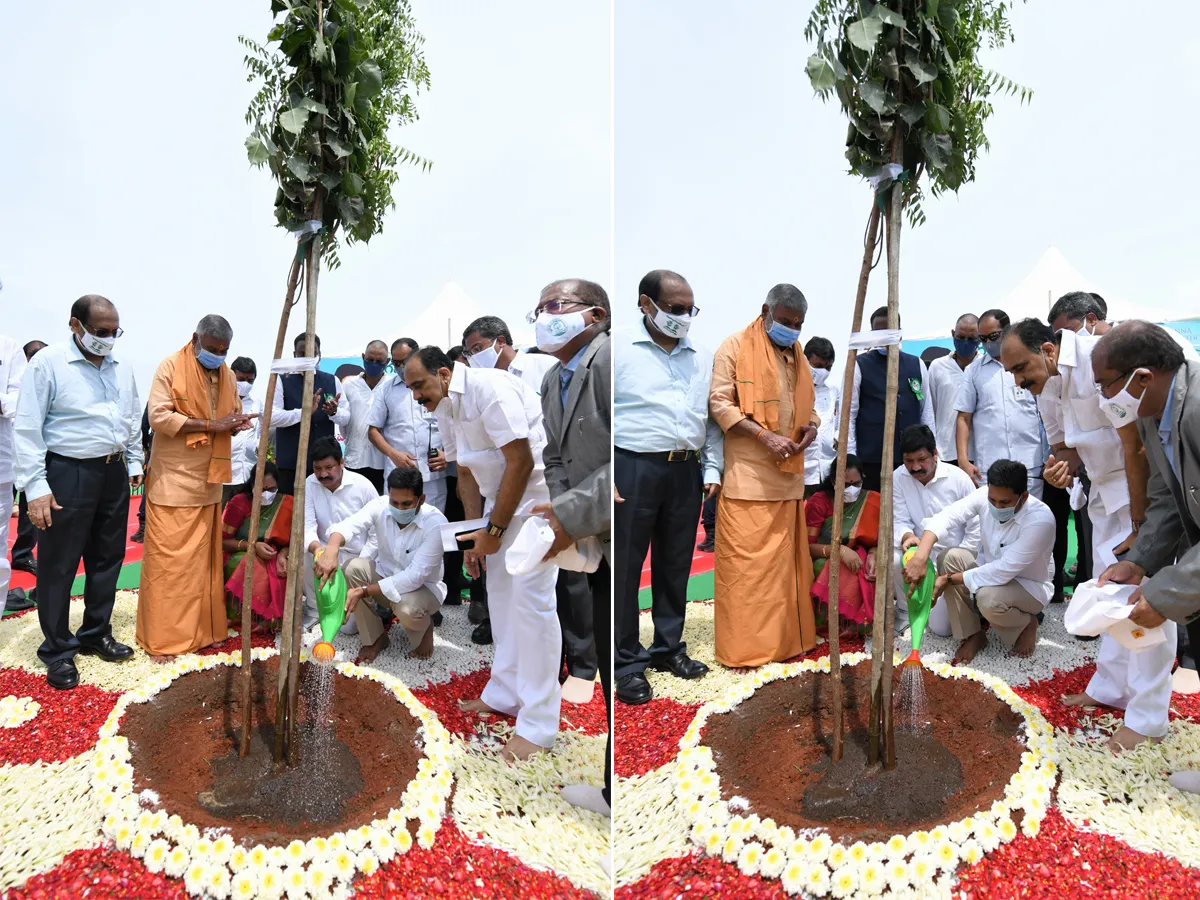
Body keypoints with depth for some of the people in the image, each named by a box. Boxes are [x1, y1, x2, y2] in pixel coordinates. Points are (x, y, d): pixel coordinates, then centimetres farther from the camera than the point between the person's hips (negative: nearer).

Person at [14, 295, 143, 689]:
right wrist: (36, 487, -16)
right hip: (67, 474, -6)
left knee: (107, 559, 14)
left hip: (113, 473, 6)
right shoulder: (47, 362, -11)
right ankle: (57, 649, 17)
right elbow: (27, 428, -12)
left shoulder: (121, 367, 8)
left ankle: (96, 634, 29)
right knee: (59, 565, 3)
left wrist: (135, 464, 14)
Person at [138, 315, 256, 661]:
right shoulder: (171, 367, -9)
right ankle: (161, 639, 5)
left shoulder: (227, 376, 9)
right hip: (173, 481, -6)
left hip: (208, 481, 6)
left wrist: (238, 424, -8)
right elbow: (158, 417, -17)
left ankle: (203, 628, 20)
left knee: (204, 559, 10)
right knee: (168, 560, -3)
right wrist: (211, 425, -22)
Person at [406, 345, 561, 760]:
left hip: (538, 491, -9)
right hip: (501, 497, 9)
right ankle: (505, 694, 26)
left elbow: (522, 462, -23)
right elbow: (467, 473, 17)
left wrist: (494, 531, -16)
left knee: (531, 599, -10)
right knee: (499, 593, 13)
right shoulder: (443, 411, 8)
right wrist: (474, 533, 10)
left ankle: (538, 724, -3)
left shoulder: (488, 389, -21)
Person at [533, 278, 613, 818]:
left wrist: (573, 517, -24)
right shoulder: (552, 381, 10)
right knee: (607, 667, 17)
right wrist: (558, 518, -4)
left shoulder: (609, 357, -19)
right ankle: (614, 791, 35)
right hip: (601, 550, 9)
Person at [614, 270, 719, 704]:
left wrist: (712, 468, 10)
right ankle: (627, 661, 14)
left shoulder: (701, 356, 12)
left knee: (675, 563, 14)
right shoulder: (617, 347, -4)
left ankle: (668, 647, 30)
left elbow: (712, 418, 17)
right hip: (632, 469, -5)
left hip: (686, 471, 5)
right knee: (625, 566, 2)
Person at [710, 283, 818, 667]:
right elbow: (719, 403, -10)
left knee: (785, 560, 11)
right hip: (748, 475, -6)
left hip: (788, 475, 7)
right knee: (745, 562, -4)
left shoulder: (797, 355, 16)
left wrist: (811, 427, -1)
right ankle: (742, 646, 3)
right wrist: (765, 436, -19)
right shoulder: (734, 347, -3)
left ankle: (784, 638, 21)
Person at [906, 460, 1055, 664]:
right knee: (951, 557, -22)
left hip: (1028, 586, -5)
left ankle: (1027, 623, 1)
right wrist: (920, 557, -44)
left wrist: (950, 579, -29)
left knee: (988, 598, -36)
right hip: (990, 570, 5)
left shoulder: (1041, 520, -33)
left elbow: (1003, 572, -33)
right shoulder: (985, 495, -19)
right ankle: (972, 635, -7)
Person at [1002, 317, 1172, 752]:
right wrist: (1061, 469, -12)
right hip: (1105, 486, 9)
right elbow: (1065, 442, 14)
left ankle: (1148, 719, 0)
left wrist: (1139, 526, -19)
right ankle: (1110, 687, 26)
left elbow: (1136, 446, -24)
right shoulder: (1044, 389, 2)